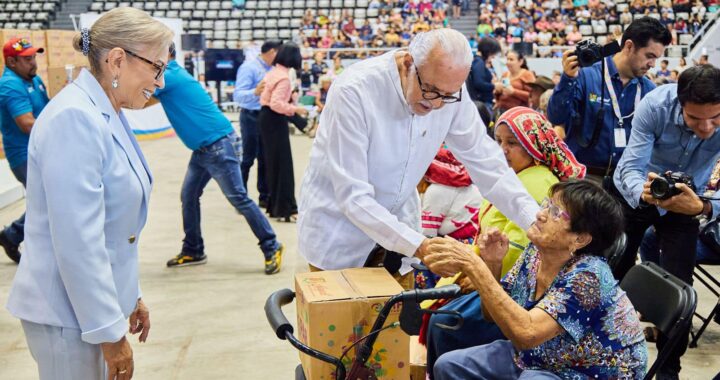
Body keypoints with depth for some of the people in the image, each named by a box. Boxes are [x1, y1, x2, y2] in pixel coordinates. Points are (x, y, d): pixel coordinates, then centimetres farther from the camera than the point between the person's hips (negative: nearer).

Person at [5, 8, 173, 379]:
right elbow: (78, 241, -24)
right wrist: (110, 331, -20)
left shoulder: (107, 116, 7)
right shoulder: (74, 118, -21)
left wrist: (129, 295, 19)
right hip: (68, 312, -9)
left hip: (97, 301, 9)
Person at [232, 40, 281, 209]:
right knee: (248, 158, -3)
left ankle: (264, 197, 21)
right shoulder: (249, 67, -13)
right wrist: (255, 92, -37)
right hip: (251, 117, -7)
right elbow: (237, 95, -21)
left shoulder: (270, 69, 9)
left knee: (265, 159, 12)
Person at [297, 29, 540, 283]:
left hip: (397, 226, 4)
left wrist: (536, 221, -19)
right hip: (338, 230, -4)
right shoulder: (354, 92, -29)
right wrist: (419, 246, -37)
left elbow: (484, 162, -8)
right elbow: (353, 196, -31)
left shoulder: (450, 91, -14)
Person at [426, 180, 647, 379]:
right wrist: (491, 264, -17)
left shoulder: (587, 276, -29)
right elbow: (495, 314, 2)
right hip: (534, 358, 7)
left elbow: (526, 333, -42)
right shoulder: (537, 252, -7)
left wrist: (472, 264, -43)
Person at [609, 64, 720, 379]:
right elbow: (631, 167, -30)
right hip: (634, 192, 0)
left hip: (684, 202, 0)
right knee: (613, 273, 10)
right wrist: (643, 193, -52)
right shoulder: (656, 105, -32)